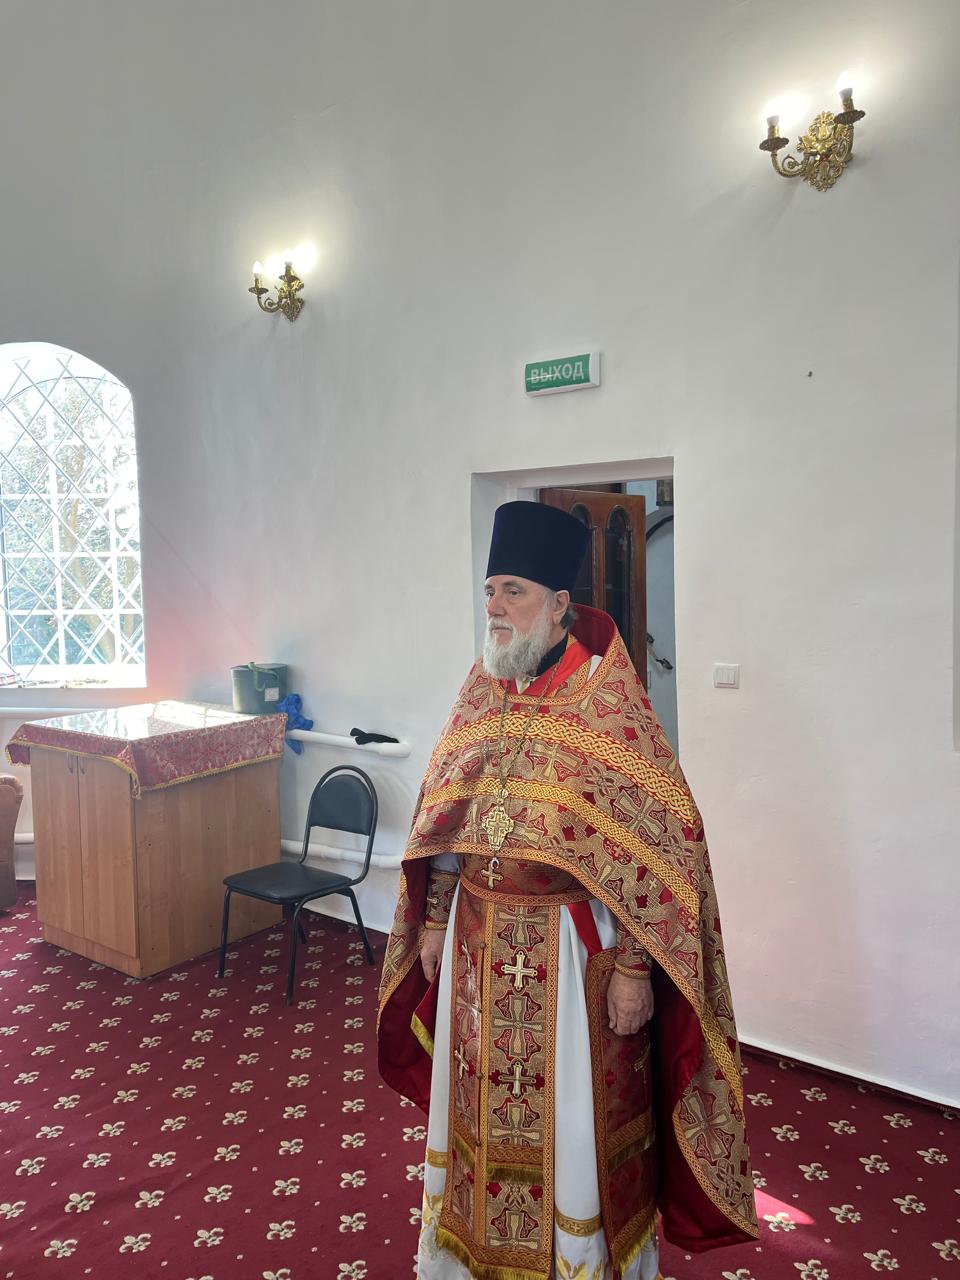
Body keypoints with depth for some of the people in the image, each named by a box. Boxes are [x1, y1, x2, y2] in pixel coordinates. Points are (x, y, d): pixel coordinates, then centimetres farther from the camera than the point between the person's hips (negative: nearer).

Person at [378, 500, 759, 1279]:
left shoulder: (608, 703, -15)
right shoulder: (482, 694, 3)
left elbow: (647, 841, -16)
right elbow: (447, 819, 9)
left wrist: (633, 967, -17)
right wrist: (435, 918, 10)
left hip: (569, 944, -5)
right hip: (479, 939, 6)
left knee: (570, 1116, 11)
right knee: (481, 1102, 20)